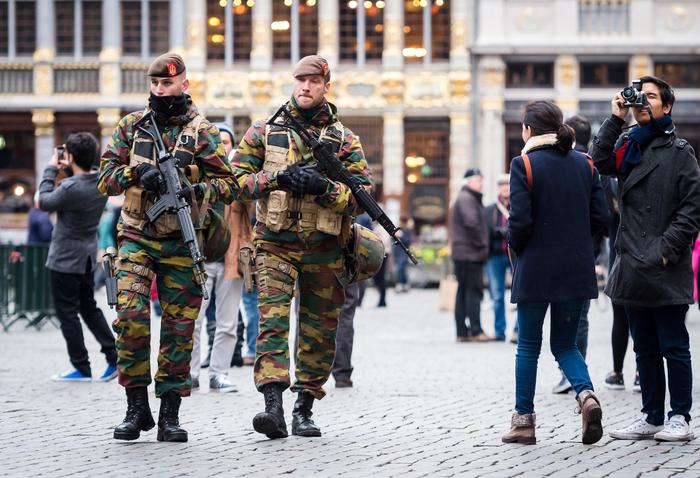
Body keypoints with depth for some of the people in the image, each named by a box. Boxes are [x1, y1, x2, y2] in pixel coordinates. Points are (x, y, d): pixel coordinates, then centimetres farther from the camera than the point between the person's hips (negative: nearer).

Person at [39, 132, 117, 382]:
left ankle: (81, 368, 5)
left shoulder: (71, 188, -26)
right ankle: (114, 356, 10)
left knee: (67, 314, 2)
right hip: (88, 256, 8)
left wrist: (51, 170, -3)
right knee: (89, 308, 18)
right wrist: (69, 170, 5)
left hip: (65, 259, -8)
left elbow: (45, 202, -11)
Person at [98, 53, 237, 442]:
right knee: (130, 315, -15)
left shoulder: (203, 132, 3)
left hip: (181, 245, 0)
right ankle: (137, 405, -3)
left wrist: (195, 190, -20)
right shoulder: (132, 126, 9)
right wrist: (137, 172, -13)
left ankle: (170, 413, 9)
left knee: (179, 327, 1)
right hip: (137, 239, 0)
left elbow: (229, 185, -1)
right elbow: (106, 178, 7)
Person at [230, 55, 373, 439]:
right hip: (276, 245, -2)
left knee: (319, 332, 7)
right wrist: (277, 179, -13)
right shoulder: (264, 132, 7)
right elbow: (236, 177, 2)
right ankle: (273, 407, -26)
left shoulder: (345, 140, 7)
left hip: (324, 250, 2)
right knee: (272, 321, -16)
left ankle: (304, 409, 18)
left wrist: (324, 187, -16)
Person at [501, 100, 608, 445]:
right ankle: (585, 394, -13)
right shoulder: (584, 164, 5)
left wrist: (514, 247, 5)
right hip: (577, 271, 4)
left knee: (528, 346, 9)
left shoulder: (524, 164, -9)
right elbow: (600, 217, 4)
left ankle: (523, 420, 11)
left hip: (536, 270, -4)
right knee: (565, 344, 13)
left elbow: (520, 220, -15)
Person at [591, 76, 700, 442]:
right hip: (633, 265, 6)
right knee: (644, 349, 12)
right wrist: (616, 118, -6)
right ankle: (651, 417, 18)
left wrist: (668, 249, -14)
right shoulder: (627, 145, 13)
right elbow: (600, 162, -7)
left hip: (666, 270, -6)